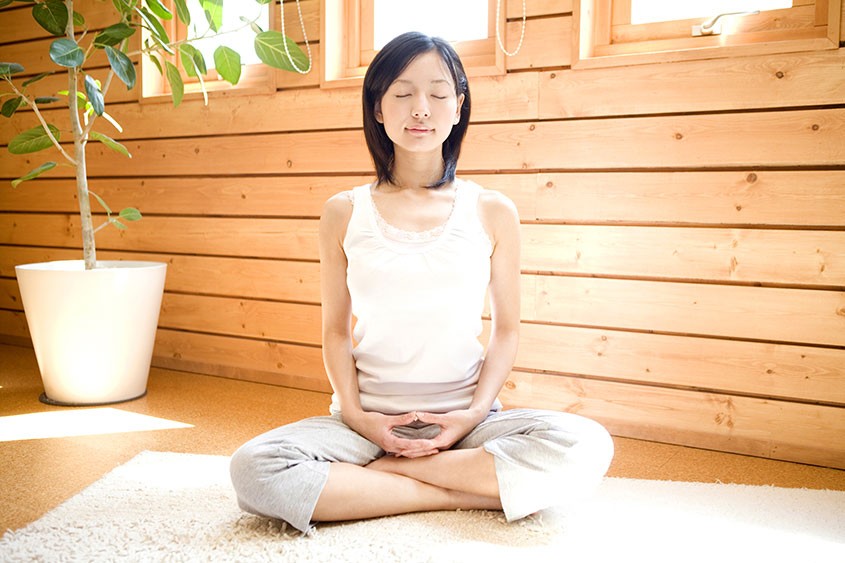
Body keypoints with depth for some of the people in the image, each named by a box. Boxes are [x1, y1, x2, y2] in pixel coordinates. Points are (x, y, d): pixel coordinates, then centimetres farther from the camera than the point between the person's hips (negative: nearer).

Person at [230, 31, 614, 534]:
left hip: (464, 420, 0)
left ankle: (371, 474, -14)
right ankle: (476, 489, -15)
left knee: (585, 447, -28)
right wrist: (356, 415, -8)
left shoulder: (493, 212, 2)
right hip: (370, 420, 0)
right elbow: (336, 330, 6)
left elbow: (507, 328, 5)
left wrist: (475, 412, -9)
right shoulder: (344, 214, 3)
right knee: (254, 470, -27)